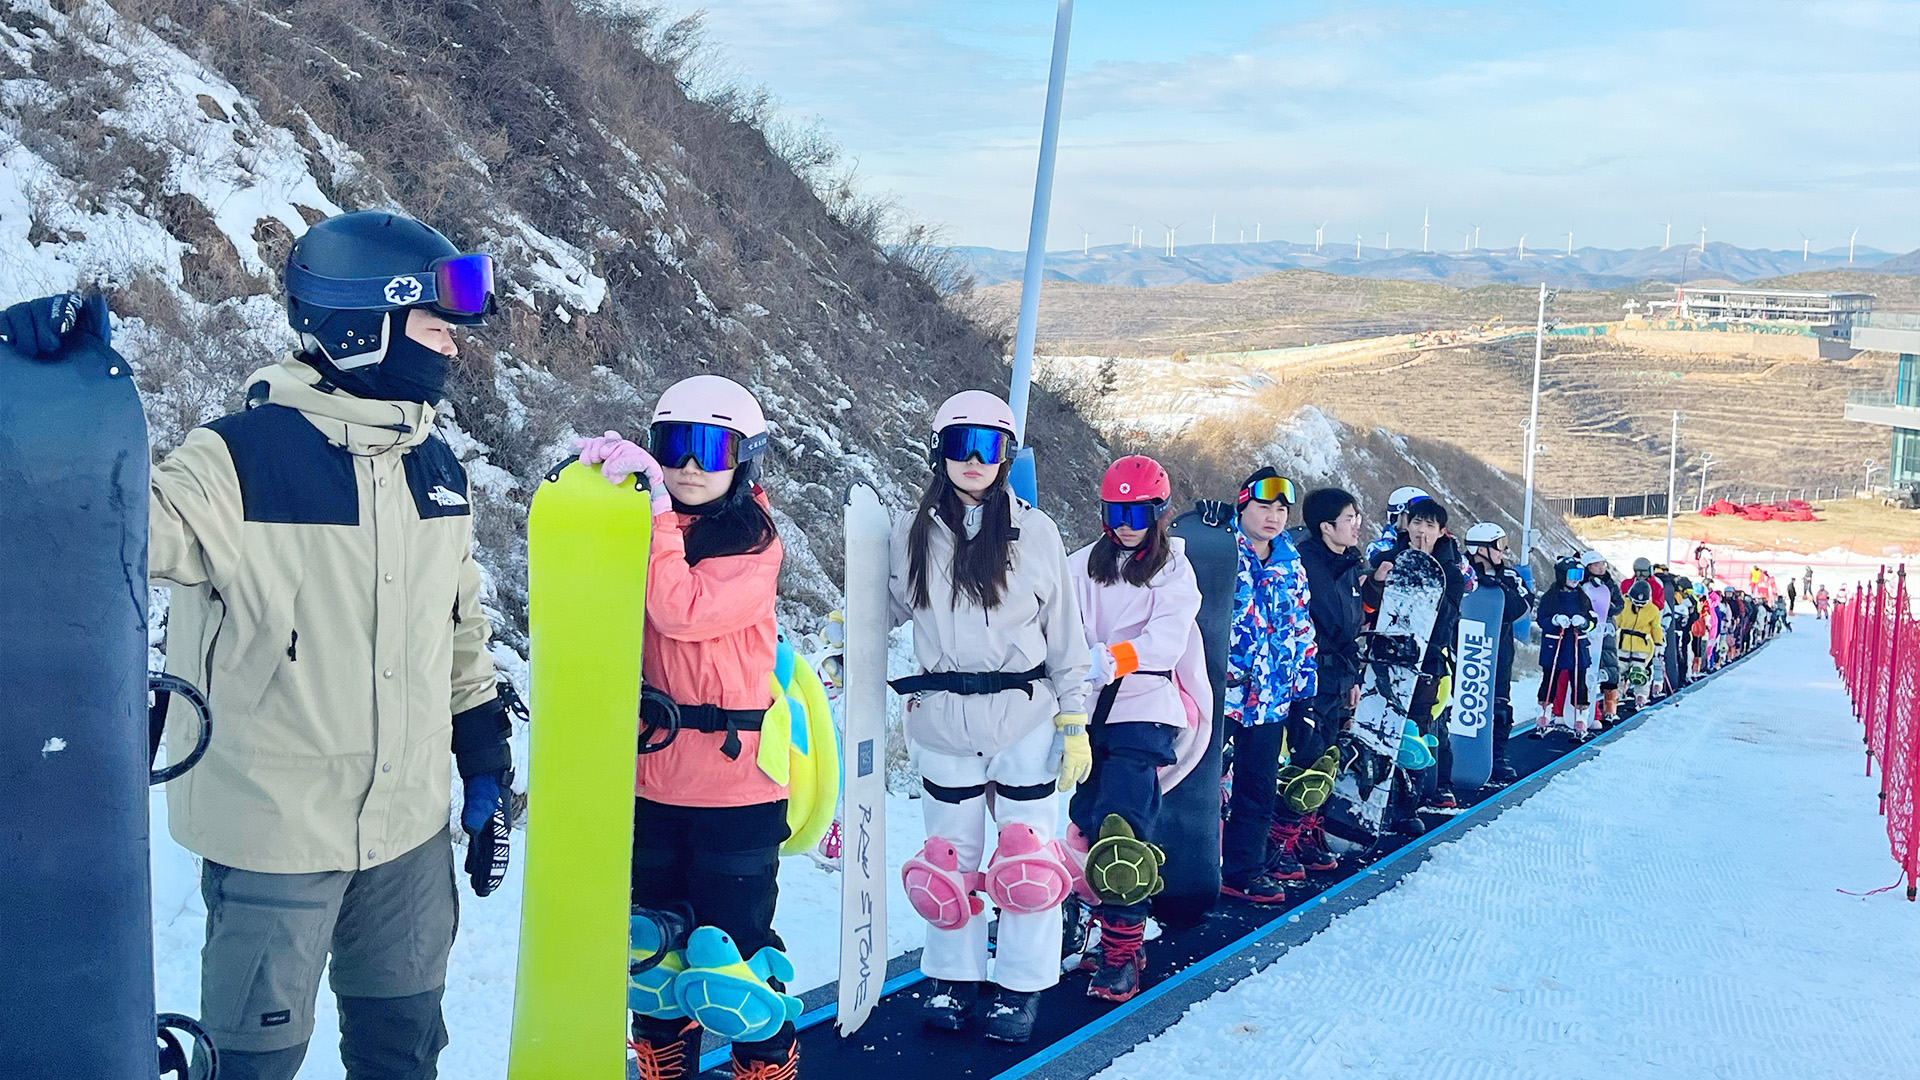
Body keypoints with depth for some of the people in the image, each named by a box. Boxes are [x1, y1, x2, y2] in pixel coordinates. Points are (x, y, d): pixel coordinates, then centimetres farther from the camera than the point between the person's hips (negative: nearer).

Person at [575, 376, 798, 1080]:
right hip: (650, 778, 5)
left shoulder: (755, 546, -6)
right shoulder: (644, 526, 8)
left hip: (733, 788, -5)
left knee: (735, 943, 2)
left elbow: (683, 611, -21)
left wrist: (655, 512, -22)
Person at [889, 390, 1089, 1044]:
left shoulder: (1036, 532, 0)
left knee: (1027, 856, 2)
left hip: (1025, 719, -1)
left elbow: (1065, 635, 2)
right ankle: (953, 977, 23)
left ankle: (1021, 987, 14)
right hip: (942, 719, 1)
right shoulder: (913, 533, 4)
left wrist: (1075, 723, 0)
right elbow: (886, 610, 18)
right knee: (949, 855, 9)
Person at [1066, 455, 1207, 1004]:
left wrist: (1112, 659, -24)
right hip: (1089, 712, 4)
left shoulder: (1174, 569, 5)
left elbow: (1169, 640, -10)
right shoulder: (1082, 566, 14)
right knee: (1088, 824, 2)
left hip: (1144, 711, -4)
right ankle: (1111, 930, 17)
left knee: (1121, 831, -14)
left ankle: (1121, 955, -10)